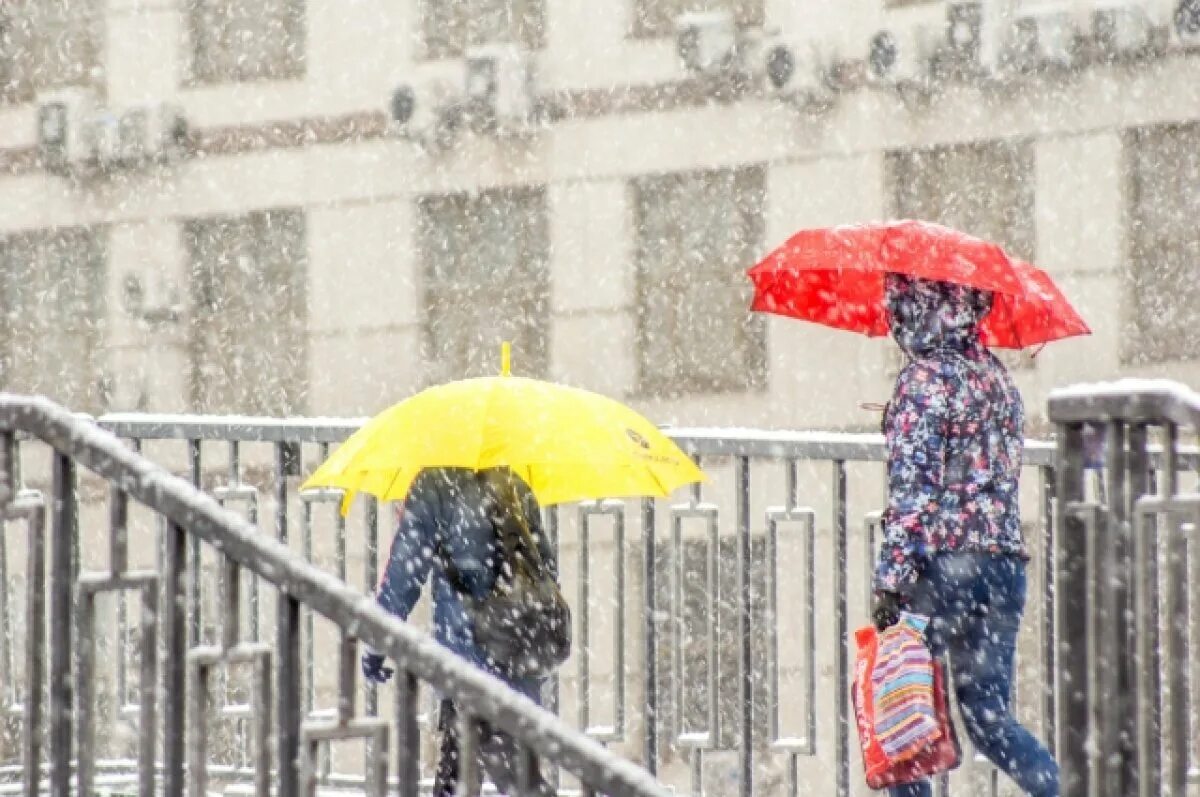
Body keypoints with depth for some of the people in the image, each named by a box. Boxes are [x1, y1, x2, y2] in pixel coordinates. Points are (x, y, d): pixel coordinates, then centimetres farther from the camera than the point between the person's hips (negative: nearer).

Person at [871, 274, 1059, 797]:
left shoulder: (925, 378, -8)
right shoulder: (998, 378, 15)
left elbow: (913, 485, -15)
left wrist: (890, 577, -18)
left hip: (942, 563, -7)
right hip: (1005, 562, 7)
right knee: (988, 716, 9)